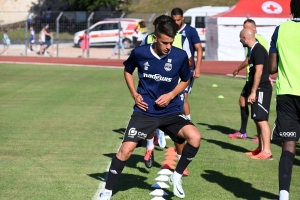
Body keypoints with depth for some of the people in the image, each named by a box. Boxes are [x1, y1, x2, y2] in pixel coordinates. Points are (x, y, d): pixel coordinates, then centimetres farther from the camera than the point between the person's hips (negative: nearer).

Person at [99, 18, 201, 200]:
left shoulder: (180, 56, -10)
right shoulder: (139, 53, -10)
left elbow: (185, 80, 9)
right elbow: (128, 71, 13)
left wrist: (171, 95, -8)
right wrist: (135, 94, 1)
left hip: (171, 112, 1)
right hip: (145, 112, -1)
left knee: (195, 137, -22)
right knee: (126, 150, -11)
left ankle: (177, 176, 2)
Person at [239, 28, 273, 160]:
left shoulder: (258, 50, -15)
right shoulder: (253, 50, 15)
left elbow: (259, 72, -21)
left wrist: (253, 92, -21)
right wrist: (251, 91, 21)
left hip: (261, 90, -10)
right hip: (258, 90, 10)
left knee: (261, 119, -12)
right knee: (257, 119, 13)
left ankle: (267, 151, -13)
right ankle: (261, 148, 19)